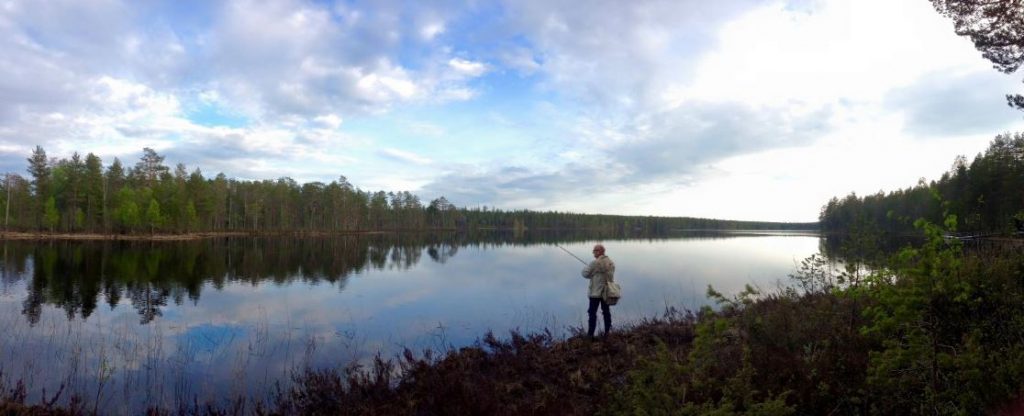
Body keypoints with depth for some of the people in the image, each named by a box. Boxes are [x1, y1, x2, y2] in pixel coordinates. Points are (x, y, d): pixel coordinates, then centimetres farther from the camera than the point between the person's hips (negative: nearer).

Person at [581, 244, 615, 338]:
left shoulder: (595, 263, -18)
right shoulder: (611, 263, 2)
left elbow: (585, 274, -14)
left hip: (595, 292, -6)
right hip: (607, 292, 6)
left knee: (592, 313, 3)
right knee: (606, 312, 16)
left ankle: (590, 334, 6)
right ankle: (607, 332, 22)